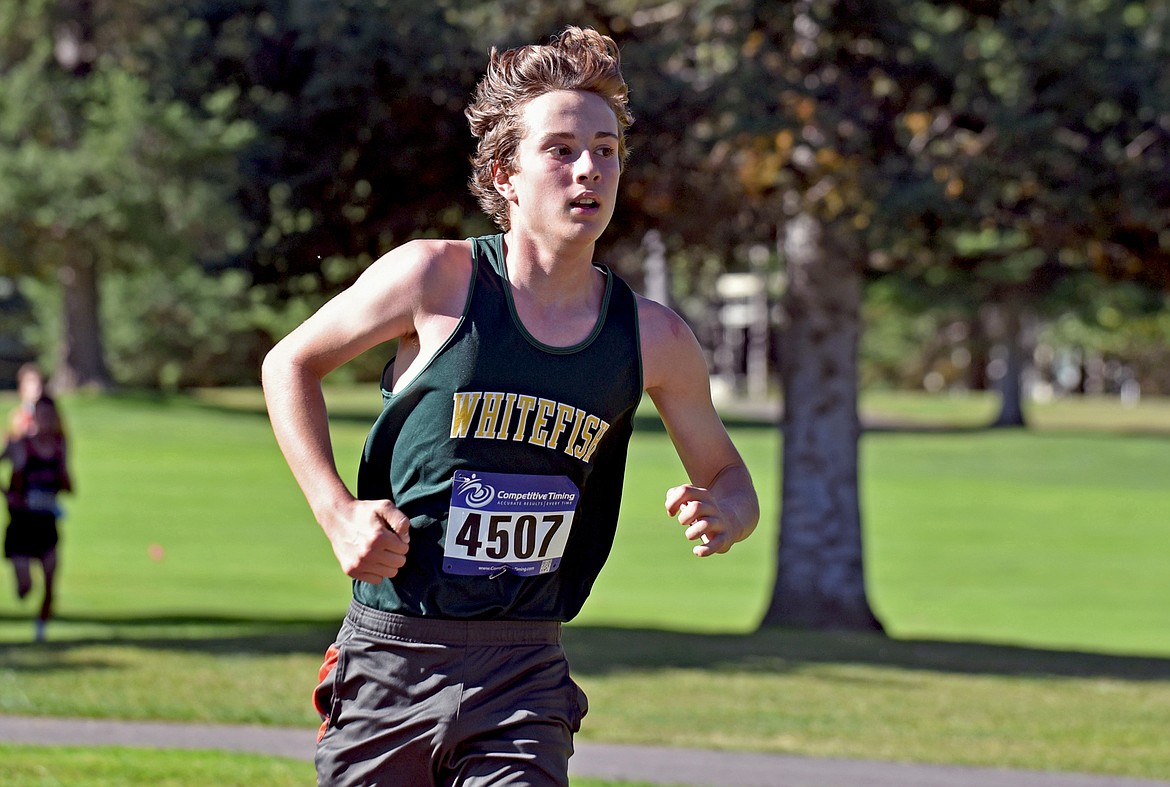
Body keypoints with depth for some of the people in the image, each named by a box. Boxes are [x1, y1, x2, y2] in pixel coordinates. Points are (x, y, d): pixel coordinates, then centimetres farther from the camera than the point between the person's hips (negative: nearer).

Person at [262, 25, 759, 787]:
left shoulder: (654, 338, 0)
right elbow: (290, 364, 6)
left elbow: (728, 475, 14)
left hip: (523, 673, 1)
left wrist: (722, 514, -10)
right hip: (389, 658, -1)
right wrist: (339, 513, -4)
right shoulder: (435, 279, -7)